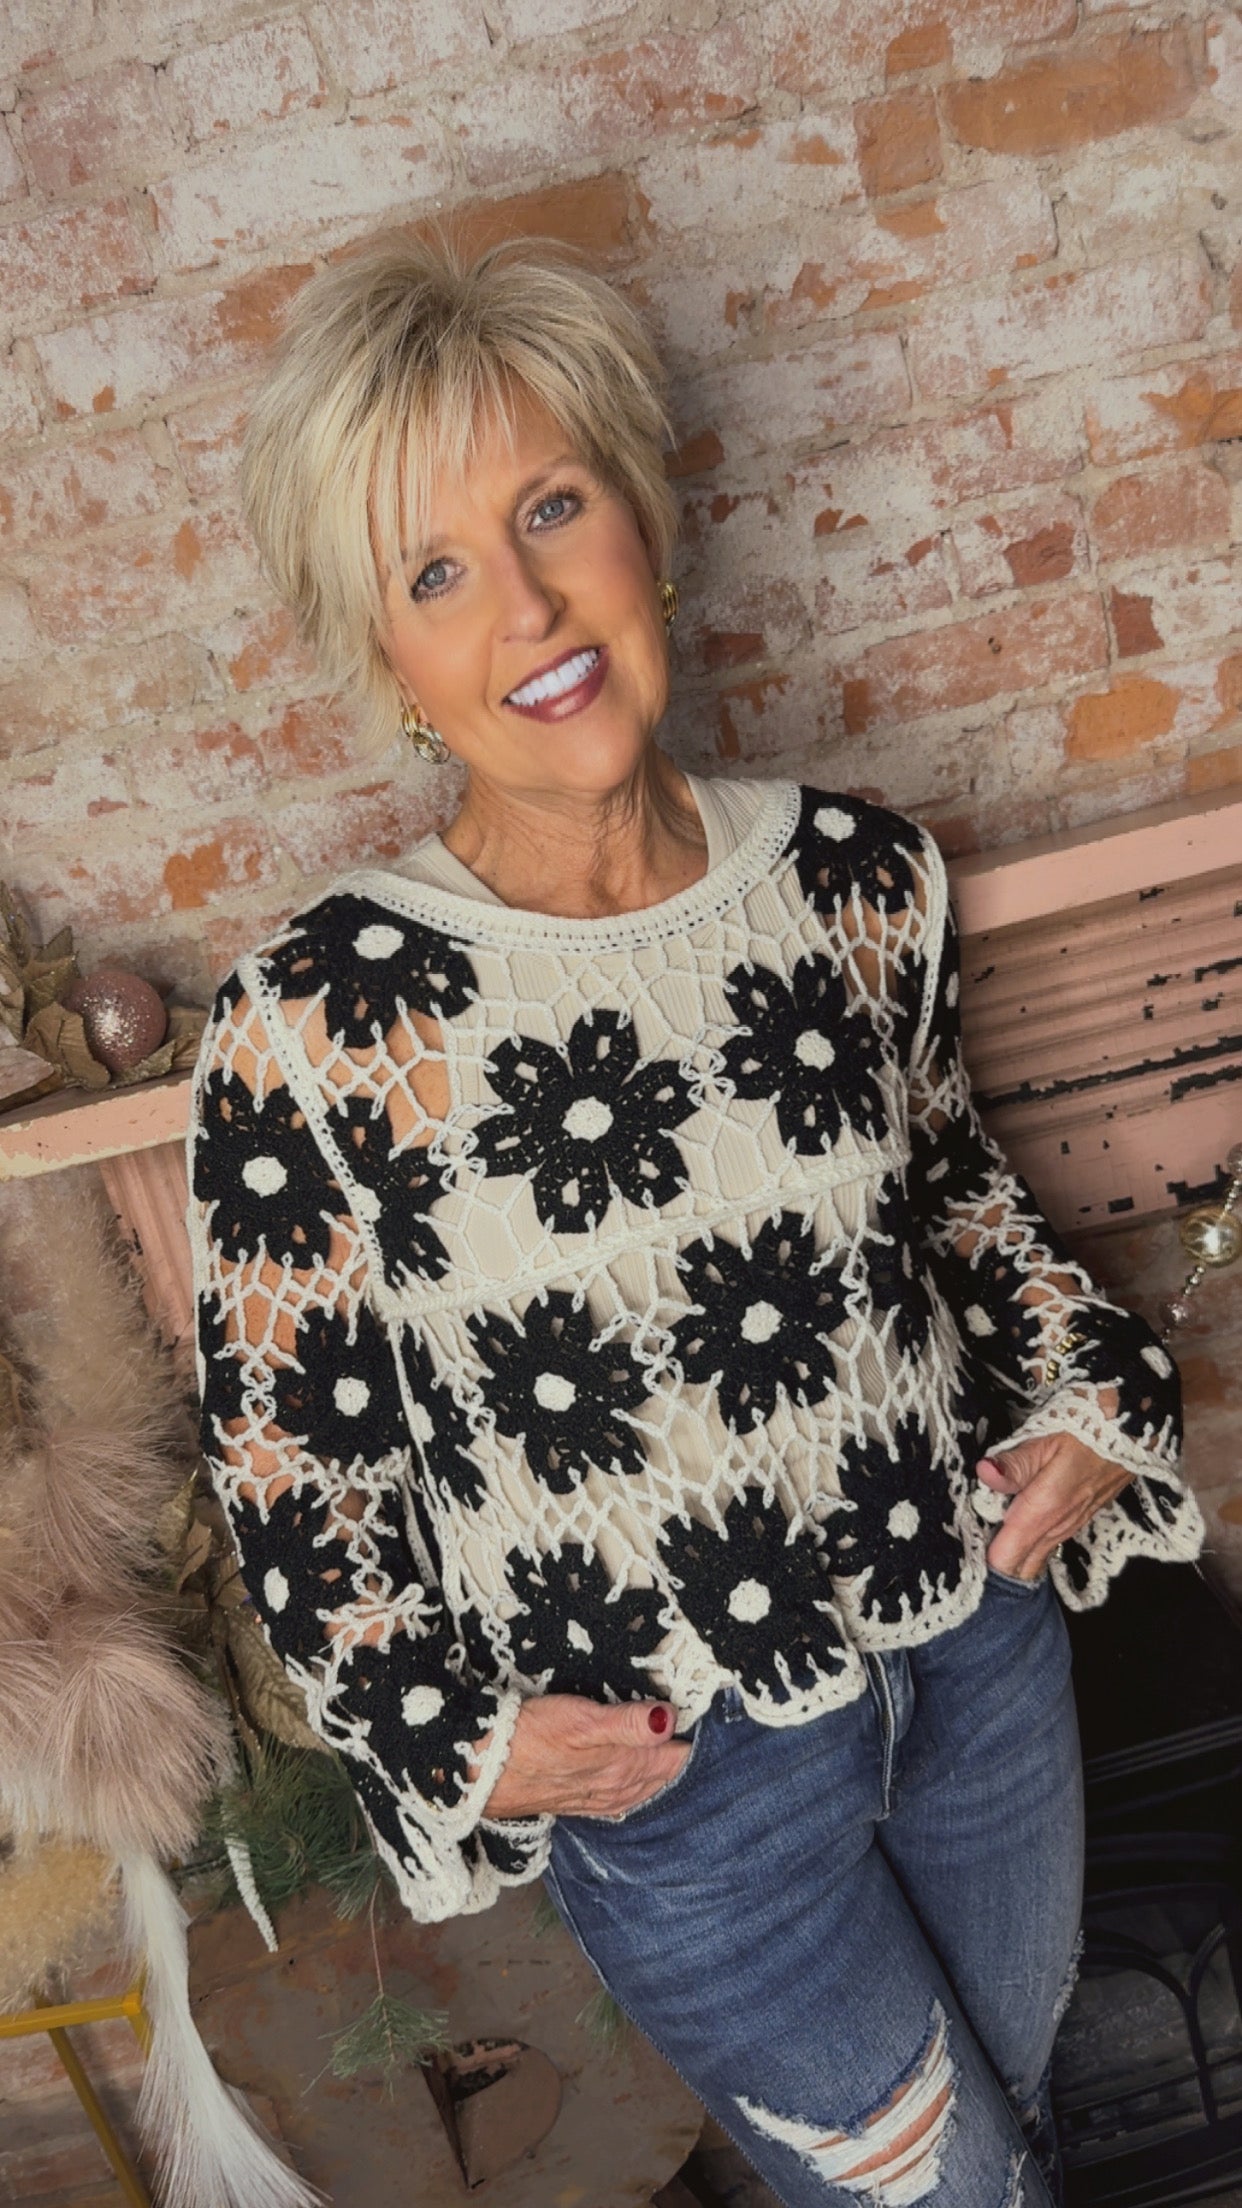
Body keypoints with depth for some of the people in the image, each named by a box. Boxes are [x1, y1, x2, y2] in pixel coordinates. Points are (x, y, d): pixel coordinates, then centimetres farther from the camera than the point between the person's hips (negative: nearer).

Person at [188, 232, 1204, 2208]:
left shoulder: (864, 877, -10)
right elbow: (284, 1442, -9)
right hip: (678, 1766, -4)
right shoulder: (314, 1027, -22)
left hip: (981, 1638, 4)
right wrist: (450, 1735, -8)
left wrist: (1088, 1395, -2)